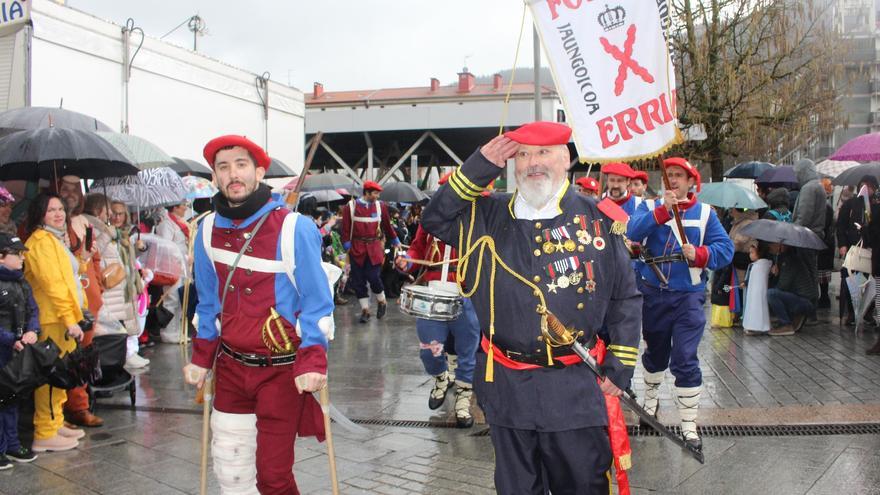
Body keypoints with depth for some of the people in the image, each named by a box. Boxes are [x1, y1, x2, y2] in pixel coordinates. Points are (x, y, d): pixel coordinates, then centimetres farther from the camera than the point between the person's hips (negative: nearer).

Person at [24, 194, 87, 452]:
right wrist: (70, 319, -22)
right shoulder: (41, 241, -11)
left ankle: (56, 424, 24)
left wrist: (75, 315, 17)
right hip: (52, 319, -10)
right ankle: (45, 434, -2)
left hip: (64, 317, 10)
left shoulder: (55, 239, 20)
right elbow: (52, 283, -19)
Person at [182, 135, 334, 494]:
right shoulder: (208, 230, 3)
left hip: (282, 370, -5)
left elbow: (317, 301, -12)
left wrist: (312, 363, -20)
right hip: (231, 367, 5)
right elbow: (208, 302, 13)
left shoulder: (293, 228, -14)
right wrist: (201, 358, 11)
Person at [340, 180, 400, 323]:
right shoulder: (350, 207, -2)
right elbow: (346, 229, 0)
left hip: (374, 248, 0)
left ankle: (382, 302, 16)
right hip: (356, 249, 0)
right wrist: (347, 247, -4)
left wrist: (396, 241, 22)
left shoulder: (381, 206, 4)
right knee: (358, 281, 2)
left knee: (373, 277, -9)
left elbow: (387, 225, 16)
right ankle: (365, 309, 14)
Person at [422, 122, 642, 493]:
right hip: (506, 386, 2)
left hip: (576, 389, -2)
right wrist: (479, 168, -6)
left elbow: (625, 299, 3)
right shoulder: (490, 217, 4)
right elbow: (435, 220, 2)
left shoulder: (599, 220, -2)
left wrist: (620, 367, 0)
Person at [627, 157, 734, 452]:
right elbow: (633, 233, -17)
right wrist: (663, 210, -27)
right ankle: (651, 397, 47)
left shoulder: (705, 213, 0)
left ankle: (689, 424, 2)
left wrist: (699, 254, -25)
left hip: (688, 297, -2)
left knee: (685, 360, -9)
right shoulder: (650, 207, 2)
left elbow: (725, 248, -7)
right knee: (655, 352, 20)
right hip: (652, 294, 2)